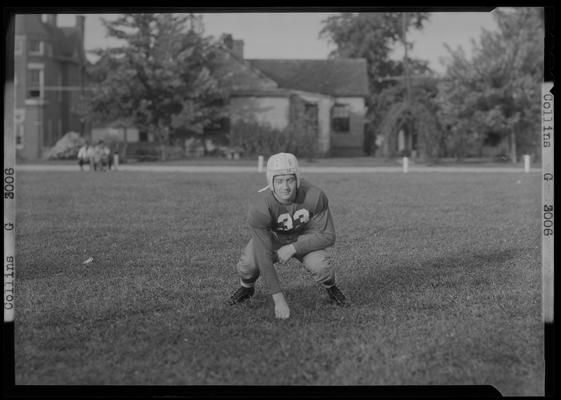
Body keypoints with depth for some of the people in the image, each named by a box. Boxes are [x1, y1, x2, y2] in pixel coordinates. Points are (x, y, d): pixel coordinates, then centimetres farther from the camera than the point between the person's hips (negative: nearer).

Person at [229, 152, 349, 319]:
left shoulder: (314, 196, -32)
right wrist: (278, 298, -36)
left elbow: (327, 236, -20)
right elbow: (263, 255, -34)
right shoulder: (260, 208, -35)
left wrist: (293, 248, -29)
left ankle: (331, 288, 10)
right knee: (247, 265, -25)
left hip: (304, 237, 0)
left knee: (320, 267, -27)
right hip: (272, 236, 0)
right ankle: (247, 287, 12)